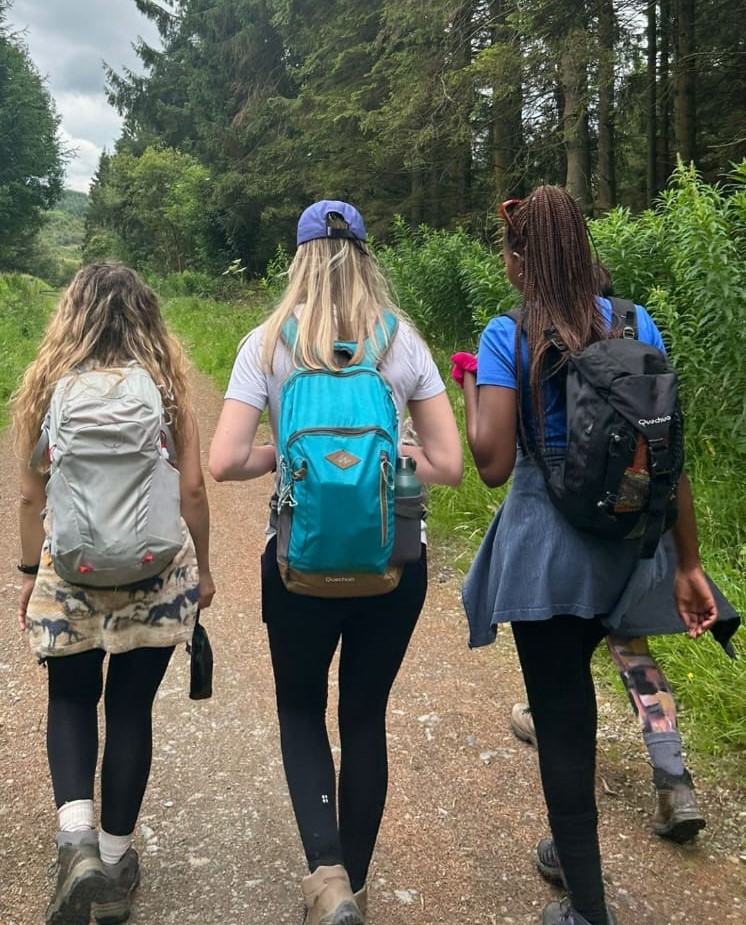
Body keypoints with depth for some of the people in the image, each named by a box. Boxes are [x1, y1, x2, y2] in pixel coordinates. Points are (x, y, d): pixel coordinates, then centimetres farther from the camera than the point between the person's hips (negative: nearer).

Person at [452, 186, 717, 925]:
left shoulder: (508, 339, -13)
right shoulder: (636, 324, -1)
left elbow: (492, 464, -17)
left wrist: (469, 385, 0)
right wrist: (688, 564, 5)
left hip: (547, 551, -5)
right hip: (627, 544, 5)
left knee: (561, 720, 7)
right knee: (572, 694, 26)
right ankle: (571, 848, 43)